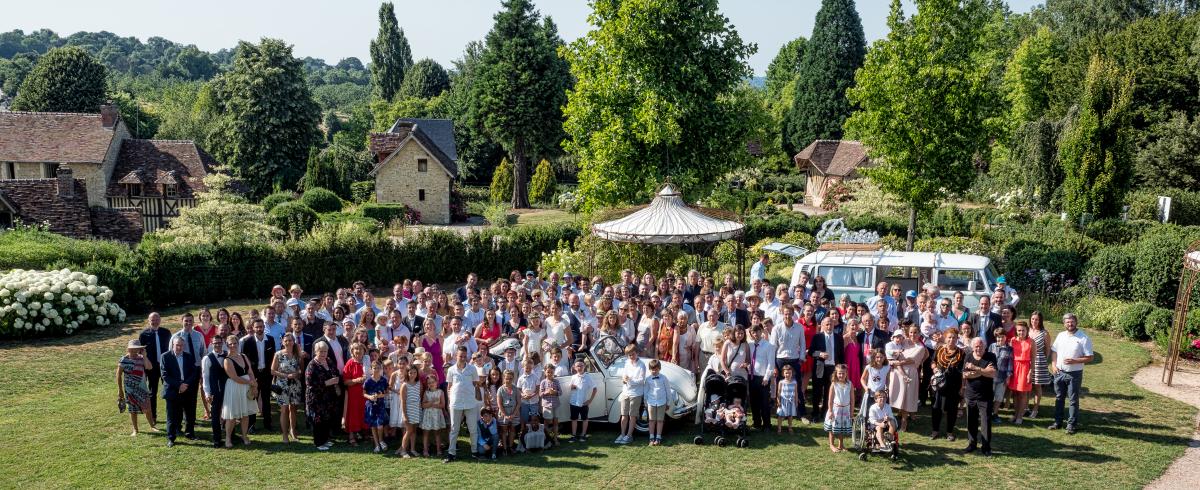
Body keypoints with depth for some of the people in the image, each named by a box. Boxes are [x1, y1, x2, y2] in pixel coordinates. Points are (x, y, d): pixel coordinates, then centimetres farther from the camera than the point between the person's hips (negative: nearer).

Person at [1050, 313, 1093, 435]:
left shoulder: (1084, 338, -9)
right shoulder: (1060, 335, 6)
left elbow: (1089, 357, -10)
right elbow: (1054, 351, 13)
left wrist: (1075, 361, -22)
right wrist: (1053, 364, -1)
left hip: (1074, 374, -5)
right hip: (1059, 372, 5)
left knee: (1073, 400, 3)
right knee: (1059, 398, 13)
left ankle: (1071, 425, 10)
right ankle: (1057, 422, 23)